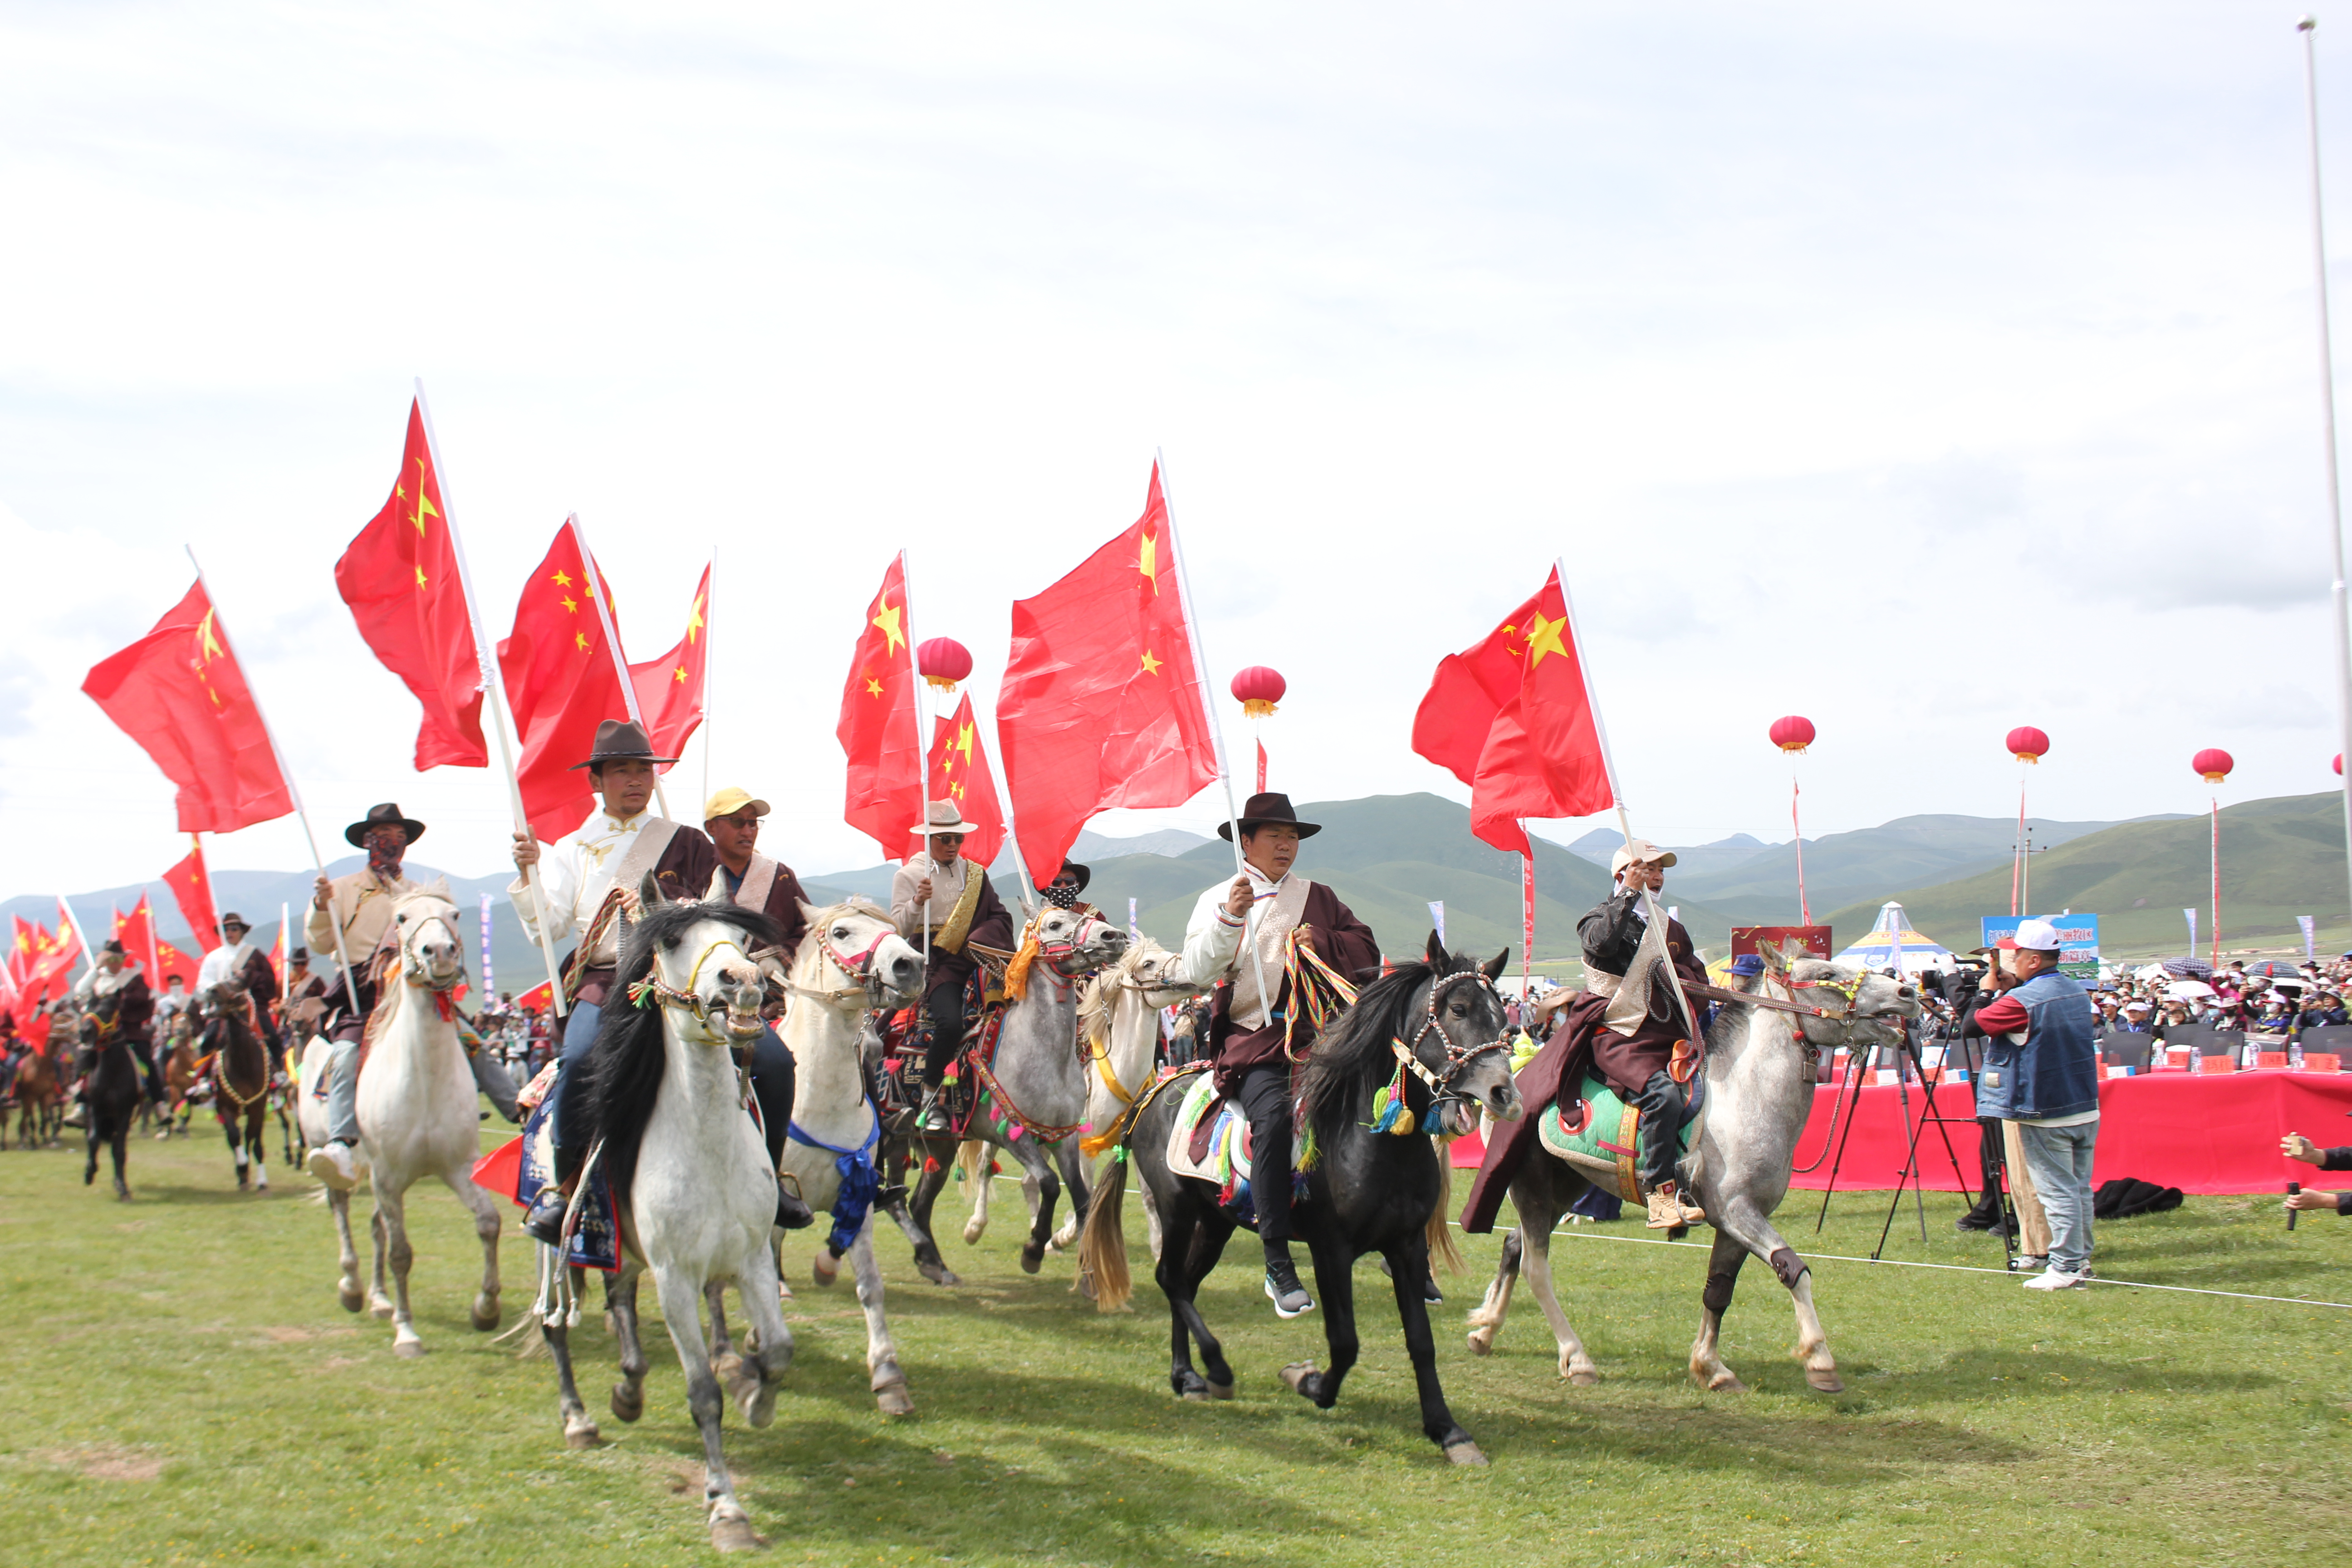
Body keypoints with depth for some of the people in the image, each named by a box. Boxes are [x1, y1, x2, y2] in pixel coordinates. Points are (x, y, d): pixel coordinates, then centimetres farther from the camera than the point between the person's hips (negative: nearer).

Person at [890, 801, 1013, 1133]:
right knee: (950, 1022, -28)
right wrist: (917, 902, -21)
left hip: (973, 963, 4)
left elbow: (1000, 918, 9)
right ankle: (930, 1096, -11)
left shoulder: (975, 874, 16)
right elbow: (899, 929, -2)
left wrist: (977, 943, -11)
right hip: (933, 964, -4)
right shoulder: (908, 876, 6)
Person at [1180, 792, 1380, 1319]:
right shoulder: (1217, 900, 12)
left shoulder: (1317, 898, 19)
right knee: (1273, 1116, -29)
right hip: (1249, 1036, -3)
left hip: (1315, 1032, 3)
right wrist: (1229, 918, -16)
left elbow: (1367, 953, 11)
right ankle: (1279, 1267, -27)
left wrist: (1320, 944, -6)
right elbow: (1198, 971, -2)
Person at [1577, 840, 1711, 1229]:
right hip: (1621, 1037, -6)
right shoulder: (1601, 917, 8)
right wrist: (1630, 894, -11)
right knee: (1664, 1094, -31)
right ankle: (1660, 1197, -30)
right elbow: (1602, 941, -18)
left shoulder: (1672, 928, 25)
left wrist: (1671, 971, -1)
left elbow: (1700, 982, 21)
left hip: (1672, 1035, 6)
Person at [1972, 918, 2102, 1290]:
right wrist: (2012, 989, 12)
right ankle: (2080, 1259, 20)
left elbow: (1977, 1022, -8)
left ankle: (2066, 1267, -3)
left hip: (2045, 1114, -8)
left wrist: (1988, 992, 9)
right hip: (2087, 1109, 8)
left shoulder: (2022, 1001, -18)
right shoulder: (2077, 991, 8)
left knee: (2057, 1192, -4)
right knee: (2080, 1187, 14)